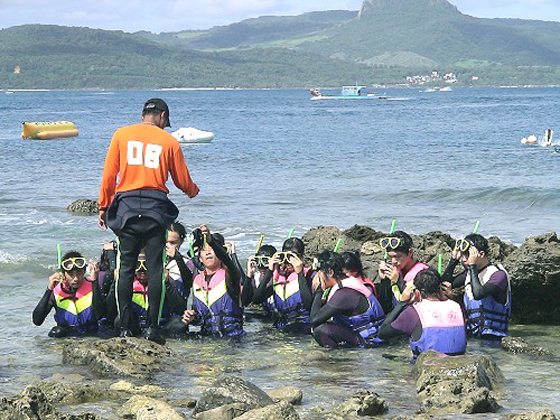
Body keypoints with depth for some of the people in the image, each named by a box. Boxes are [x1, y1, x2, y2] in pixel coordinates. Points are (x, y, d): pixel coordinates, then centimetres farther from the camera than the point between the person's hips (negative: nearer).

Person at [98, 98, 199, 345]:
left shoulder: (121, 135, 6)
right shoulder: (169, 141, 5)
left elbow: (108, 175, 3)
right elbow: (183, 181, 10)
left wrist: (103, 207, 10)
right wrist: (194, 191, 32)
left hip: (126, 207, 1)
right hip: (156, 209, -1)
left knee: (126, 269, 5)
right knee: (155, 270, 2)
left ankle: (125, 327, 1)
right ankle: (153, 327, -1)